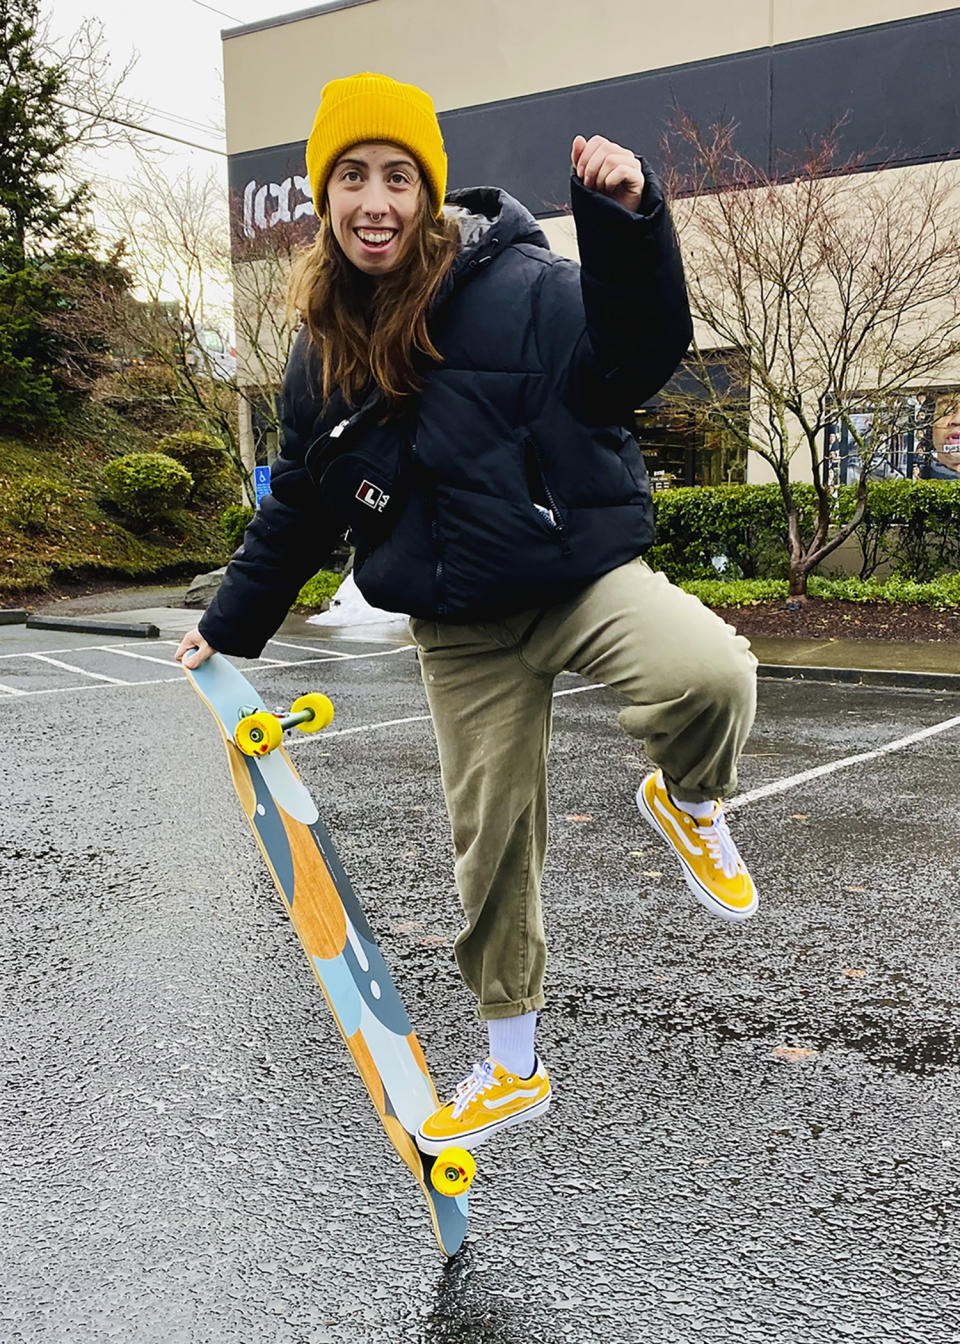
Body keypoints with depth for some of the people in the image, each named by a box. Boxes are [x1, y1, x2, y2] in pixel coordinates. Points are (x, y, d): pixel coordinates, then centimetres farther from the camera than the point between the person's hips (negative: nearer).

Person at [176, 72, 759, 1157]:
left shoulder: (520, 284, -9)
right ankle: (513, 1069, 31)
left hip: (583, 575, -4)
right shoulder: (323, 351, 7)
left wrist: (625, 224, -39)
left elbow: (634, 363, -23)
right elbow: (297, 507, 17)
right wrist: (229, 626, 21)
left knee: (708, 675, -36)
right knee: (492, 844, 9)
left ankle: (687, 804, 2)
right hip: (462, 629, 4)